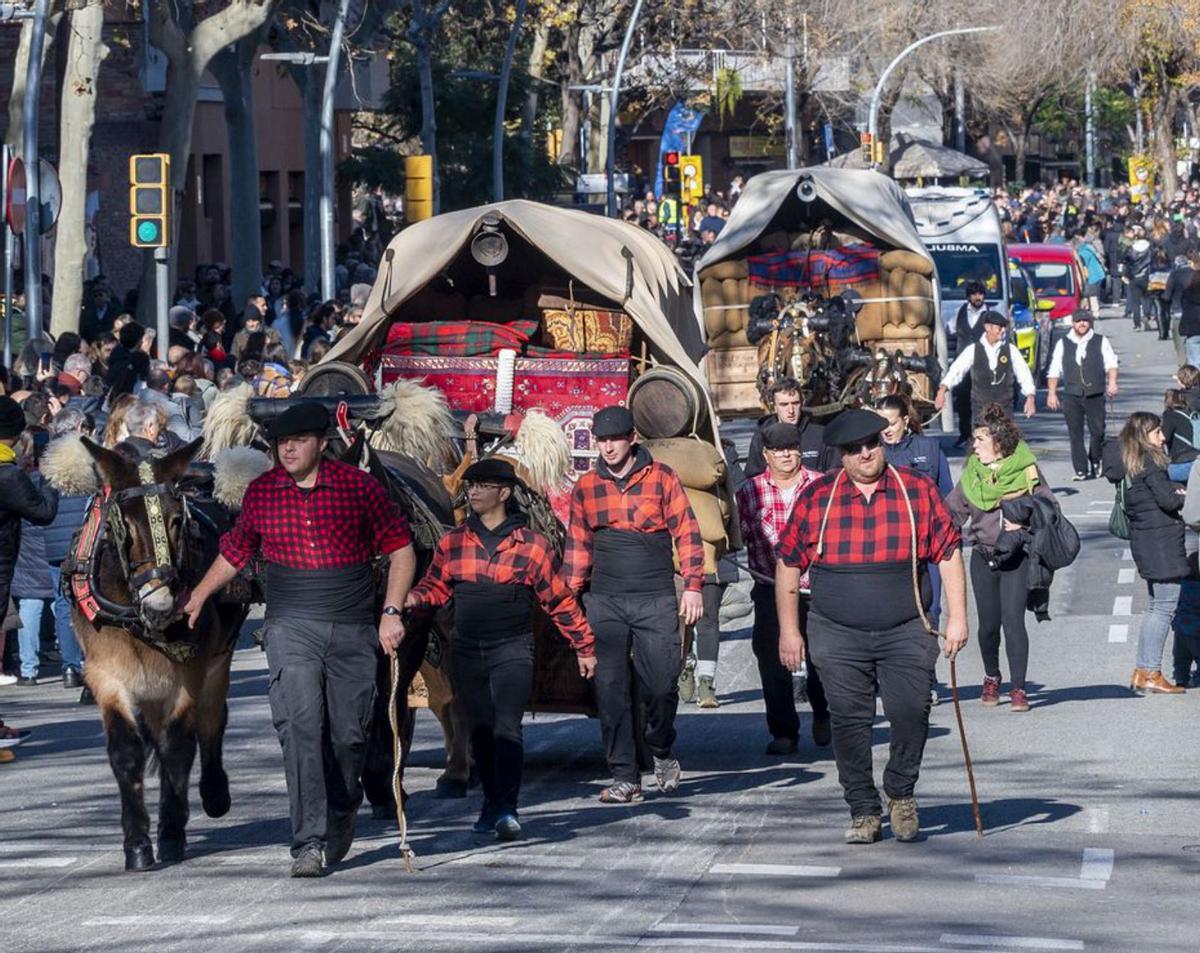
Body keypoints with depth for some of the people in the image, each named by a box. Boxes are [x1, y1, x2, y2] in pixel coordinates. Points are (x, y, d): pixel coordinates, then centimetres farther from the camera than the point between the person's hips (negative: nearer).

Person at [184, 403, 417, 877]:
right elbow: (234, 552, 22)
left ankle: (340, 817, 33)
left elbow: (401, 549, 5)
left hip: (353, 629, 0)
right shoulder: (261, 492, 6)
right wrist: (197, 599, 19)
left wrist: (391, 612, -4)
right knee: (299, 726, -15)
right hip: (291, 626, 0)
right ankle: (309, 844, -19)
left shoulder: (359, 486, -1)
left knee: (348, 733, 5)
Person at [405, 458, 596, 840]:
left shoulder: (530, 544, -1)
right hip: (467, 651, 4)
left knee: (507, 728, -14)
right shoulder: (452, 542, 8)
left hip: (512, 651, -4)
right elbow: (436, 586, 13)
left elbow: (559, 599, 5)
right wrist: (413, 598, -10)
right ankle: (491, 802, 21)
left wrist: (584, 645, 10)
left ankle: (507, 809, -19)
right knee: (481, 731, 10)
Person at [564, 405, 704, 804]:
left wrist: (693, 586, -6)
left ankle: (662, 752, 24)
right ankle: (625, 778, 1)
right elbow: (577, 546, 16)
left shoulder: (661, 478, 2)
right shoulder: (586, 487, 10)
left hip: (655, 601, -2)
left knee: (661, 685, -4)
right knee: (611, 690, -3)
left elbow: (686, 532, 2)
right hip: (605, 603, 2)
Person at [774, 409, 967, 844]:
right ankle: (864, 812, 12)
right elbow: (788, 565, 8)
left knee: (911, 714, -8)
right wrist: (789, 630, 5)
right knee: (849, 723, 0)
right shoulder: (816, 498, 2)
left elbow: (949, 554, 5)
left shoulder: (919, 492, 2)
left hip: (906, 633, 0)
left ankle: (900, 793, 17)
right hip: (838, 637, 0)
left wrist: (957, 617, -2)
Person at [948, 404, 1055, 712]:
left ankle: (1018, 688, -5)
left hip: (1016, 557, -3)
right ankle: (991, 678, 31)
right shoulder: (971, 474, 6)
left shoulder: (1025, 470, -5)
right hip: (983, 557, 3)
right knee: (988, 623, 6)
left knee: (1013, 620, -13)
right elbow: (954, 511, 13)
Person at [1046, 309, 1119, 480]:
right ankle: (1081, 471, 2)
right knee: (1075, 434, -2)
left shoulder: (1101, 342, 8)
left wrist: (1112, 382, -15)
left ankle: (1096, 464, 18)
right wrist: (1051, 393, 4)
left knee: (1098, 431, -4)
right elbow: (1054, 371, 11)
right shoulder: (1062, 344, 11)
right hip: (1071, 396, 1)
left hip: (1095, 394, -1)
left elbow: (1111, 364, 2)